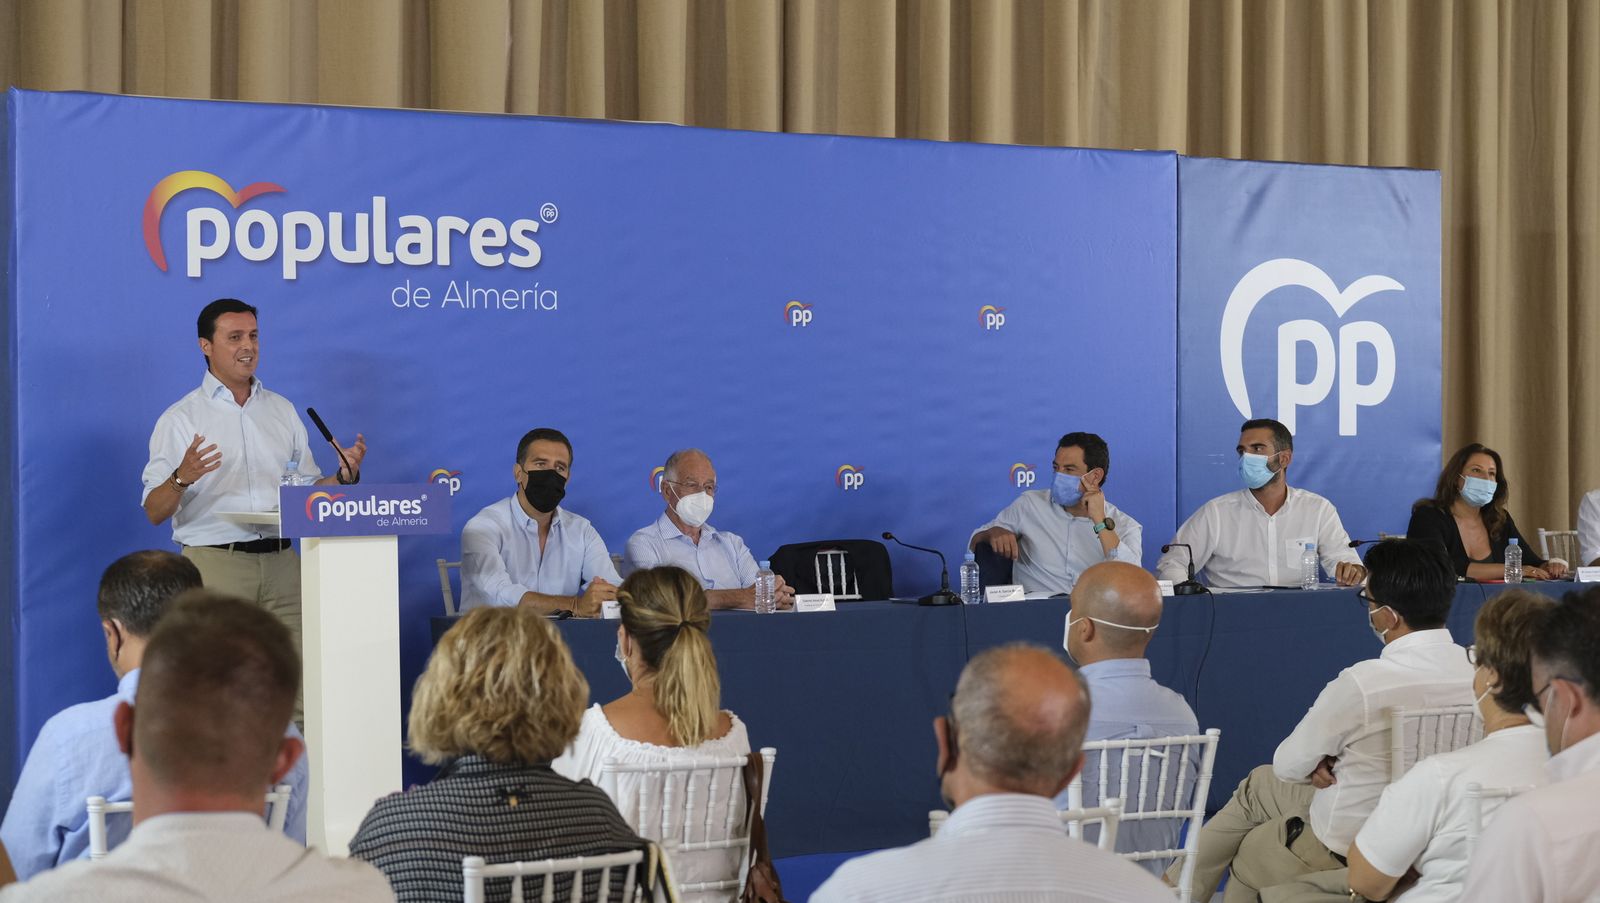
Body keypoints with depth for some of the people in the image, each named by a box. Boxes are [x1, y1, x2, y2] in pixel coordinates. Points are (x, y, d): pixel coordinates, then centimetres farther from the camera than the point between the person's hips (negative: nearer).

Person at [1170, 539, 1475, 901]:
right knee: (1258, 785, 28)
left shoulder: (1362, 682, -31)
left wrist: (1321, 766, 6)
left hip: (1344, 852, -6)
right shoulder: (1477, 670, -12)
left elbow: (1288, 766, -15)